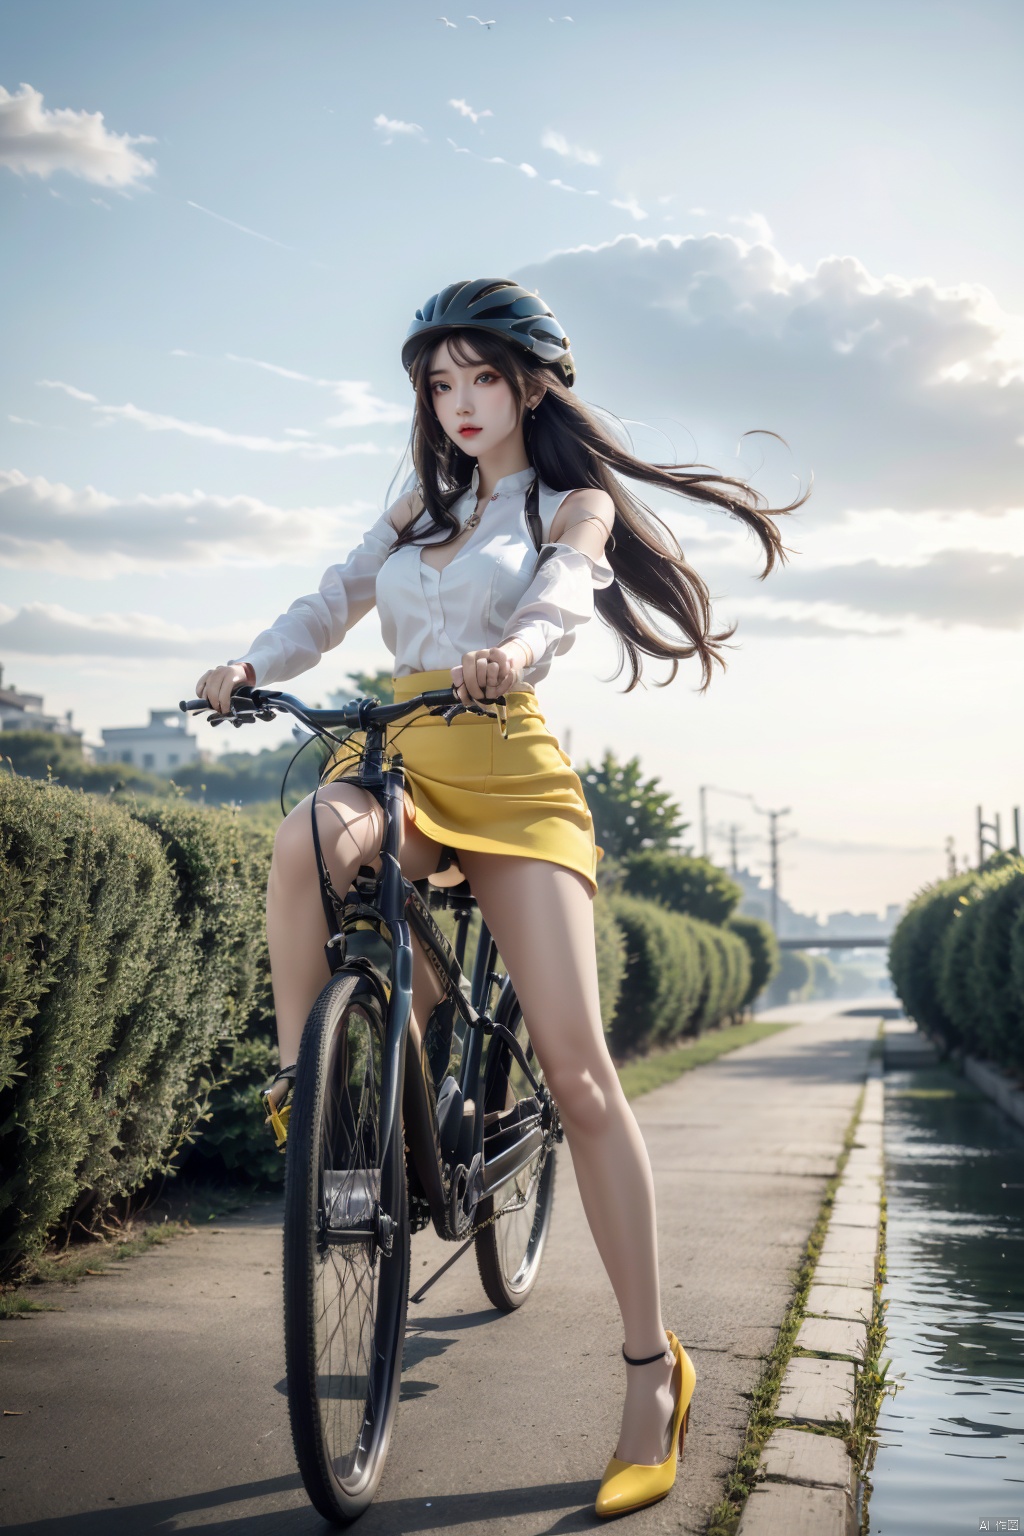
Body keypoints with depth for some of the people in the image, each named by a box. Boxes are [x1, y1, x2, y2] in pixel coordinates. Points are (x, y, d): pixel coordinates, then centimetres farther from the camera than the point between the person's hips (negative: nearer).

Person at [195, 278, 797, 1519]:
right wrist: (253, 666, -8)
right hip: (397, 755, 4)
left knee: (574, 1068, -13)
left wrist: (517, 646, -40)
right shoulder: (423, 505, 22)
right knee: (303, 843, -36)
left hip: (510, 775, -4)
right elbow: (336, 599, 13)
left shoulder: (574, 504, 6)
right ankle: (304, 1077, -13)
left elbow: (565, 589, -16)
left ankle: (654, 1369, -6)